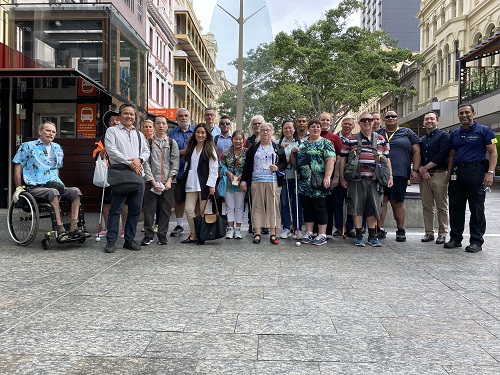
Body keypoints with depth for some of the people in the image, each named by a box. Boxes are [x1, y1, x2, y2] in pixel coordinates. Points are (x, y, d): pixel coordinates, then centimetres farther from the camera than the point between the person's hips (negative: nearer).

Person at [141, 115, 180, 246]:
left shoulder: (172, 143, 8)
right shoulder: (148, 142, 4)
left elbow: (175, 163, 4)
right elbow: (145, 163, -1)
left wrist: (169, 180, -6)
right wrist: (152, 181, -9)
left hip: (167, 183, 1)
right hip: (151, 182, -1)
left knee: (165, 209, 5)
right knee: (149, 209, 0)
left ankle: (162, 235, 16)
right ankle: (148, 235, 12)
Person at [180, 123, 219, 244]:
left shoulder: (210, 149, 0)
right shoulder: (191, 148, 17)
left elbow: (214, 168, -5)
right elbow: (187, 165, 17)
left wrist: (211, 185, -11)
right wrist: (186, 179, 9)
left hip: (204, 183, -5)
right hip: (191, 183, 5)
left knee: (203, 211, -1)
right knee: (189, 209, -3)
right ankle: (194, 235, 6)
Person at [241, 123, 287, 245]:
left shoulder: (278, 148, 12)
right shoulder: (253, 148, 13)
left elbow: (284, 163, 12)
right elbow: (247, 165, 10)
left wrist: (278, 167, -9)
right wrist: (243, 180, 3)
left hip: (273, 182, 0)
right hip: (256, 181, 1)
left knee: (273, 206, -3)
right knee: (257, 206, -1)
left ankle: (273, 234, 3)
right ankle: (257, 233, 4)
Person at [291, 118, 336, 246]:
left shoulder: (325, 143, 0)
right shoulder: (302, 144, 17)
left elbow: (331, 160, -12)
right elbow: (295, 162, 22)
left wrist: (327, 177, -23)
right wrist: (293, 153, 2)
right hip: (304, 184, 6)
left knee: (320, 208, -2)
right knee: (307, 208, 10)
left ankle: (322, 235, 5)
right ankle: (308, 233, 18)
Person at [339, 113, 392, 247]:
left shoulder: (381, 139, 14)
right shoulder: (351, 140, 6)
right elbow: (343, 159, 6)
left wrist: (390, 176, 9)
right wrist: (342, 177, 0)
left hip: (374, 180, 2)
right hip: (356, 180, -2)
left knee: (373, 208, 6)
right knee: (357, 207, 1)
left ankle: (372, 236, 18)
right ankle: (359, 236, 11)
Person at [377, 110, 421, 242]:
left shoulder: (407, 133, 12)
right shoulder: (378, 134, 17)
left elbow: (416, 152, 9)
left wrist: (415, 170, -1)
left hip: (399, 174, -2)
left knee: (397, 202, 0)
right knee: (381, 200, -2)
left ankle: (401, 230, 12)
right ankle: (380, 229, 5)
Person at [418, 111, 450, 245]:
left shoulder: (443, 135, 1)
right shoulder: (422, 140, 20)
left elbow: (442, 156, -11)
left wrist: (425, 167, -9)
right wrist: (422, 170, -5)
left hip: (439, 174, -6)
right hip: (424, 175, 6)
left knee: (442, 207, -2)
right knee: (427, 206, 7)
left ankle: (442, 234, 5)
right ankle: (429, 233, 14)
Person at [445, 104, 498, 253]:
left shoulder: (484, 130, 1)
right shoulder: (454, 134, 16)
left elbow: (493, 153, -3)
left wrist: (490, 172, -15)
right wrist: (449, 174, 10)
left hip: (476, 172, -5)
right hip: (457, 172, 5)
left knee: (477, 208, 0)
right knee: (455, 207, 7)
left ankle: (476, 241, 7)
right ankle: (455, 238, 17)